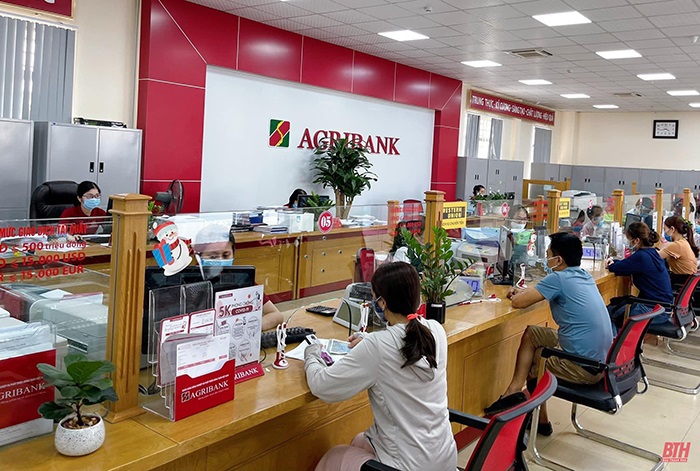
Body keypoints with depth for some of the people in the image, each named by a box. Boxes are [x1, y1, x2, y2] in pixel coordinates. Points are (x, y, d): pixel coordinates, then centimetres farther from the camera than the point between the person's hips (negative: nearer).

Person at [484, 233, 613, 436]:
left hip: (586, 367, -8)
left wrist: (519, 295, 7)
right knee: (531, 333, 13)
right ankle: (514, 392, 13)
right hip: (601, 357, 8)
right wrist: (526, 292, 13)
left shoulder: (558, 278, -18)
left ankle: (541, 421, 36)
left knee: (532, 362, 17)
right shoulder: (584, 275, 8)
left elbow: (518, 302, -15)